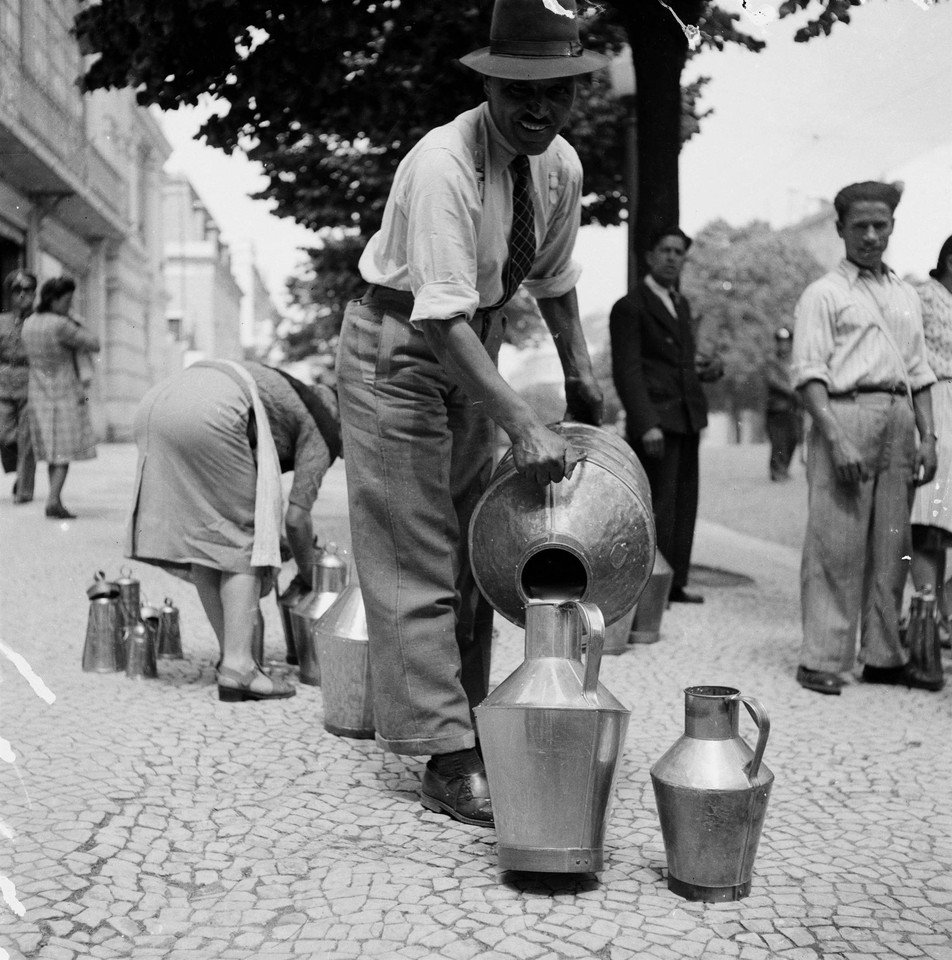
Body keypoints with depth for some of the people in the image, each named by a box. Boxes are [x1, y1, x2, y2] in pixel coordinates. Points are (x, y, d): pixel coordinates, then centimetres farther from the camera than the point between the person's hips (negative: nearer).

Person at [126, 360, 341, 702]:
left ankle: (231, 655, 17)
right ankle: (238, 665, -4)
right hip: (209, 413, -8)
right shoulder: (322, 429, 15)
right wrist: (308, 574, 24)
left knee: (200, 536, 13)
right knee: (243, 538, 3)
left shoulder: (289, 395, 35)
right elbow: (296, 517, 10)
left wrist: (271, 541, 42)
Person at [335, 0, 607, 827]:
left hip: (473, 353, 8)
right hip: (398, 349, -8)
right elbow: (444, 315, -35)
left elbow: (555, 281, 13)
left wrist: (582, 378, 13)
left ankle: (466, 722, 24)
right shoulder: (443, 165, -27)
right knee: (417, 561, -8)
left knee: (473, 549, 12)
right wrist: (524, 425, -41)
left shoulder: (561, 166, -3)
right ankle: (448, 763, -4)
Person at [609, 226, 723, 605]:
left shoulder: (681, 304, 19)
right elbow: (626, 371, -12)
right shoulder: (630, 307, -6)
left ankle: (675, 583, 15)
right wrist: (647, 425, -20)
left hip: (686, 420, 8)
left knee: (685, 505, 8)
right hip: (655, 422, -8)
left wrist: (708, 366, 5)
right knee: (659, 506, -9)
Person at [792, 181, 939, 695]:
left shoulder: (906, 296, 21)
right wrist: (836, 438, -17)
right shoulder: (824, 293, 2)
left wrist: (928, 436, 9)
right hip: (845, 414, -6)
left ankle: (884, 655, 16)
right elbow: (809, 373, -6)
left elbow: (919, 373, 20)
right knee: (836, 543, -6)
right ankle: (822, 659, -1)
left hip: (899, 421, 6)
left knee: (892, 546, 8)